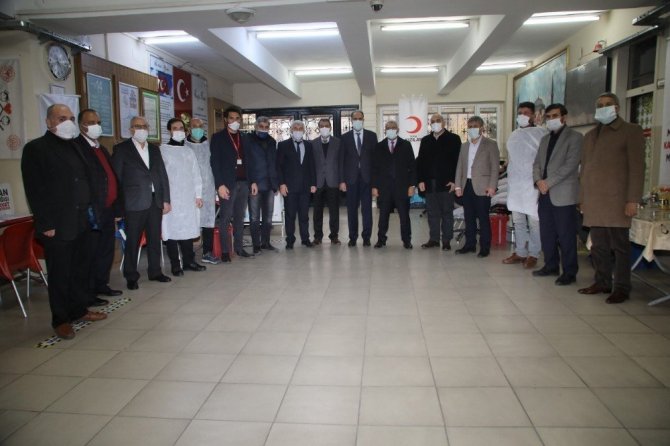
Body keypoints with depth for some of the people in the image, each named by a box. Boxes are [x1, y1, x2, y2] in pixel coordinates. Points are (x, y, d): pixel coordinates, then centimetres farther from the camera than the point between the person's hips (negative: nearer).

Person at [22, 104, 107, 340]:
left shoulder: (75, 147, 15)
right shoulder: (35, 148, -6)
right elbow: (34, 189, -11)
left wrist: (89, 209, 11)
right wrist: (45, 224, -15)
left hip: (81, 221, 6)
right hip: (57, 225, -6)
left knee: (80, 268, 12)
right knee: (59, 273, 3)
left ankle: (79, 309, 26)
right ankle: (60, 320, 15)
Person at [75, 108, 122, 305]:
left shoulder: (102, 149, 19)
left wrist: (116, 207, 13)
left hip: (108, 210, 8)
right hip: (91, 212, -8)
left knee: (106, 250, 16)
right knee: (90, 253, 0)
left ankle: (101, 285, 29)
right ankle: (88, 294, 9)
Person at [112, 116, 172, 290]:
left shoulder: (154, 149, 14)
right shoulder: (122, 149, 0)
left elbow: (163, 175, 13)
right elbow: (116, 177, -3)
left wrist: (166, 200, 7)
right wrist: (120, 204, -8)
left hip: (155, 201, 4)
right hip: (134, 203, -4)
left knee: (155, 239, 11)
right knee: (133, 241, 2)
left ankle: (155, 271, 23)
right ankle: (131, 277, 14)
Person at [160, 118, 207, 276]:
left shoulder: (189, 151, 15)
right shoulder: (162, 150, 1)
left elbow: (196, 175, 14)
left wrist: (198, 195, 7)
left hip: (189, 198, 4)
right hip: (171, 198, -4)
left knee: (188, 228, 6)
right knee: (172, 229, -3)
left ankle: (189, 261, 16)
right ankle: (175, 265, 5)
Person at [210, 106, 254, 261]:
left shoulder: (244, 138, 15)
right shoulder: (218, 137, 0)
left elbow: (247, 160, 15)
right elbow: (215, 162, -7)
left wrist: (250, 181, 6)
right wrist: (220, 184, -15)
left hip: (243, 182, 5)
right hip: (228, 183, -5)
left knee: (240, 217, 9)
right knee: (225, 218, -1)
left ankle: (239, 247, 16)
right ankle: (225, 251, 4)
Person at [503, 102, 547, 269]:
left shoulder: (541, 133, -4)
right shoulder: (513, 135, 15)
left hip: (532, 184, -6)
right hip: (514, 184, 6)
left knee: (534, 221, -2)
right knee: (518, 220, 11)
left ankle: (533, 254, 7)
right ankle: (520, 252, 20)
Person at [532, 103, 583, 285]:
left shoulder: (574, 137, -2)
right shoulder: (544, 139, 19)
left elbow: (570, 165, -12)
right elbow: (537, 163, 15)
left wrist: (548, 182, -15)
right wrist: (538, 180, -4)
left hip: (563, 194, -6)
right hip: (545, 193, 6)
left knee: (566, 236, -3)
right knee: (547, 234, 11)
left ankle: (569, 272, 4)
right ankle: (551, 265, 23)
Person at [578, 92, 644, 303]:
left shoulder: (631, 131, 2)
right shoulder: (590, 135, 20)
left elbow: (637, 167, -5)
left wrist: (633, 200, -12)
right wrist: (582, 198, 14)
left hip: (616, 200, -5)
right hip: (593, 201, 5)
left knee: (619, 245, -1)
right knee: (598, 245, 10)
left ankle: (622, 288, 7)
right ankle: (602, 282, 21)